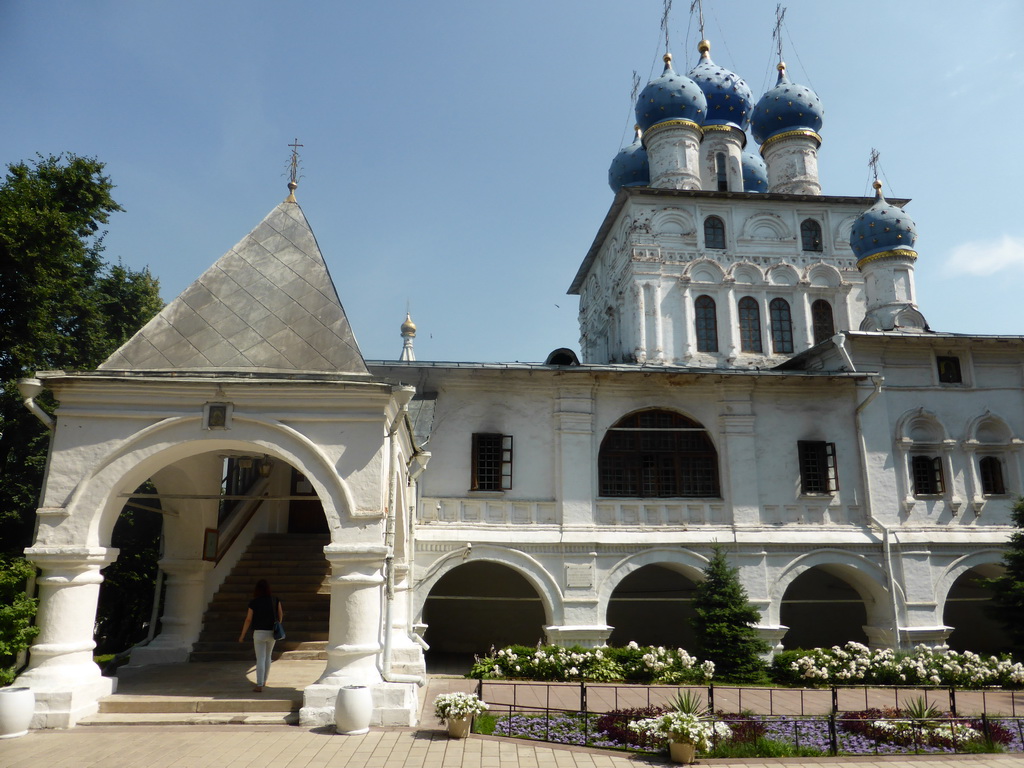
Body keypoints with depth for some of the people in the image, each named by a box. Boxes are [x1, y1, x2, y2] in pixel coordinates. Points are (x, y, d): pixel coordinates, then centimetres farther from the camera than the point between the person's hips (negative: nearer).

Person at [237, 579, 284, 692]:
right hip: (271, 632, 3)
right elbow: (280, 615, 5)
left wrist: (242, 635, 5)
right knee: (267, 657, 19)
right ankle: (264, 681, 31)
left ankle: (259, 685, -9)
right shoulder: (275, 601, -2)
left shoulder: (253, 603, -7)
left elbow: (248, 620, -4)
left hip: (259, 633, -2)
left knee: (260, 659, -2)